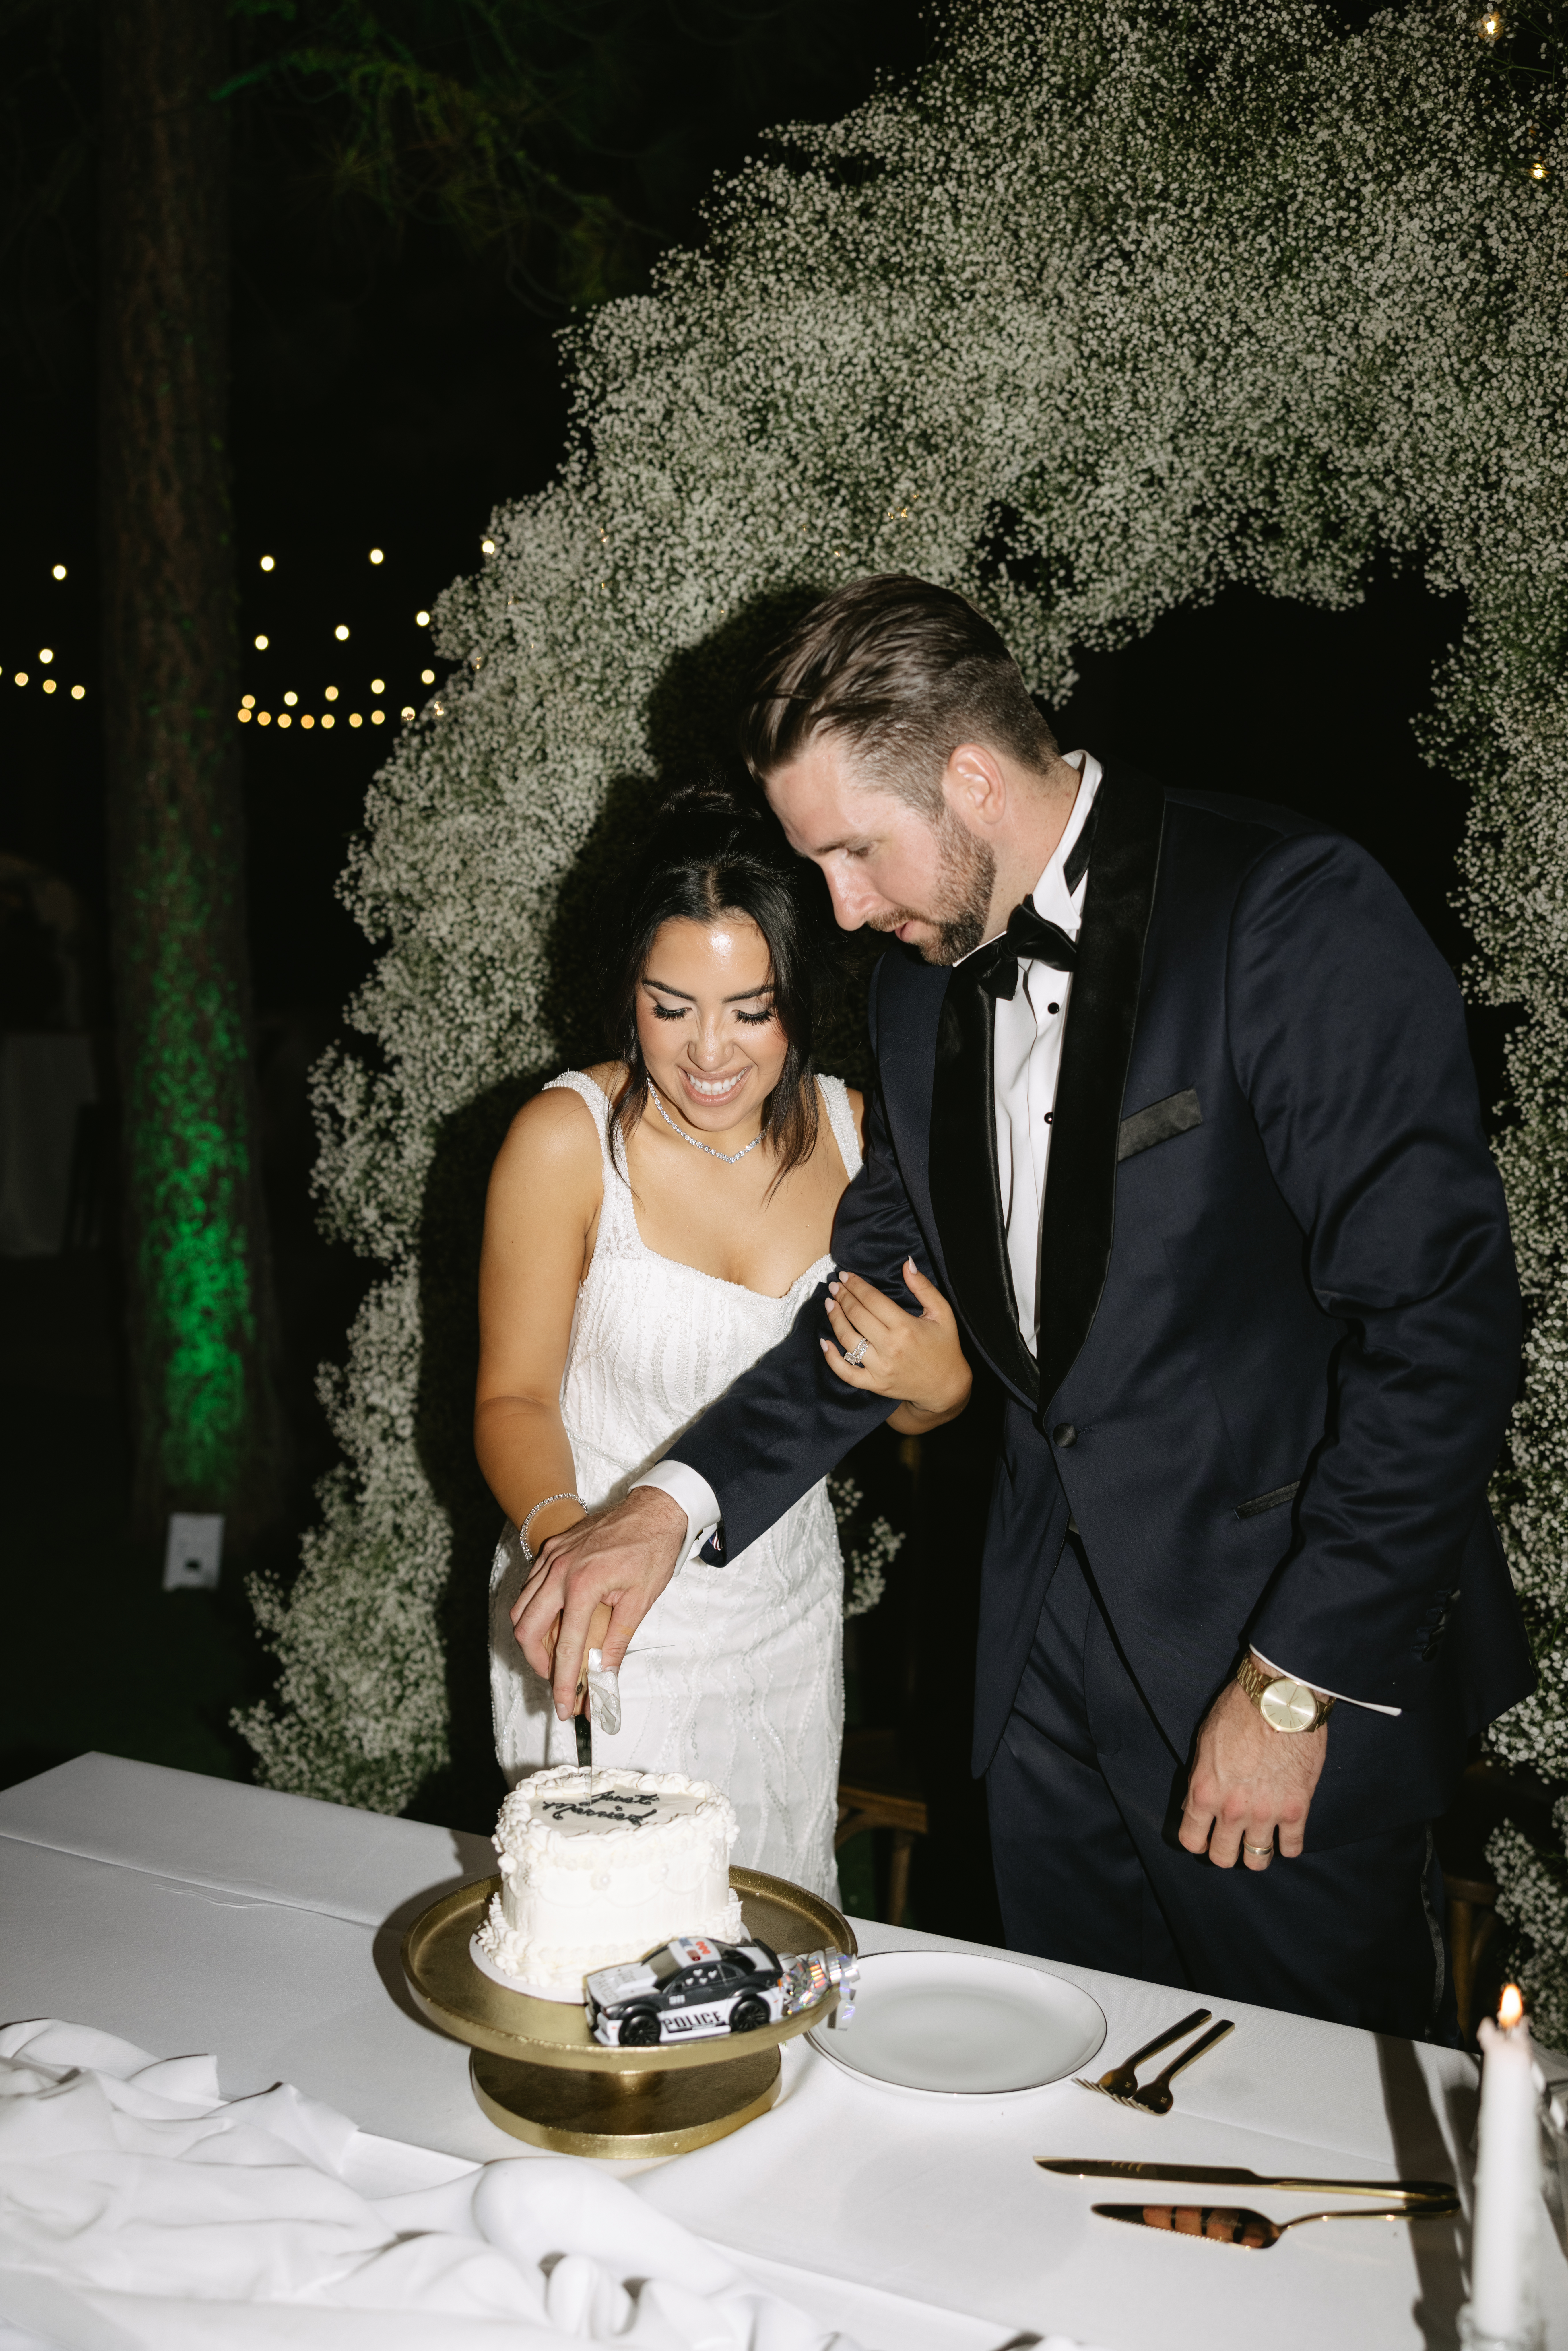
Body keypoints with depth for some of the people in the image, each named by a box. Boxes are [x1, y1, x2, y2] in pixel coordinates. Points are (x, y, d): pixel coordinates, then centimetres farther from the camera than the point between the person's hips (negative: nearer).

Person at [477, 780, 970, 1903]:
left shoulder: (854, 1133, -5)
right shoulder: (568, 1139, -16)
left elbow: (912, 1401, 6)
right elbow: (514, 1397, -10)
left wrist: (941, 1384, -17)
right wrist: (556, 1530, -29)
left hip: (789, 1622, 4)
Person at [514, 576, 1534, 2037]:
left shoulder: (1294, 915, -17)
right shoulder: (921, 973, 5)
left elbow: (1444, 1320, -19)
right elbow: (882, 1289, 10)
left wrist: (1297, 1682, -16)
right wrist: (680, 1502, -4)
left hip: (1305, 1647, -6)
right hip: (1049, 1638, 6)